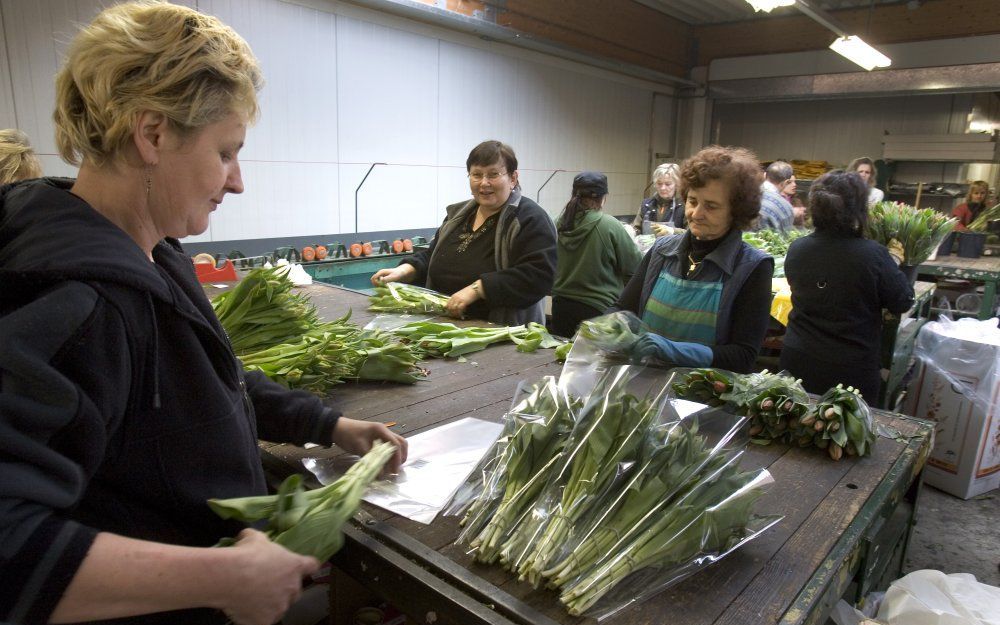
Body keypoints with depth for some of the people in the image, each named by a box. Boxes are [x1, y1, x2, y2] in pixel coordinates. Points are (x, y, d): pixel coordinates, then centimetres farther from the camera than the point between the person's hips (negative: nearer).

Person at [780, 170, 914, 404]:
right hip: (851, 370, -3)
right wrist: (894, 262, 10)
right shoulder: (873, 255, -19)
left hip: (797, 362, 3)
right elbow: (902, 303, -5)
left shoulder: (796, 249, -8)